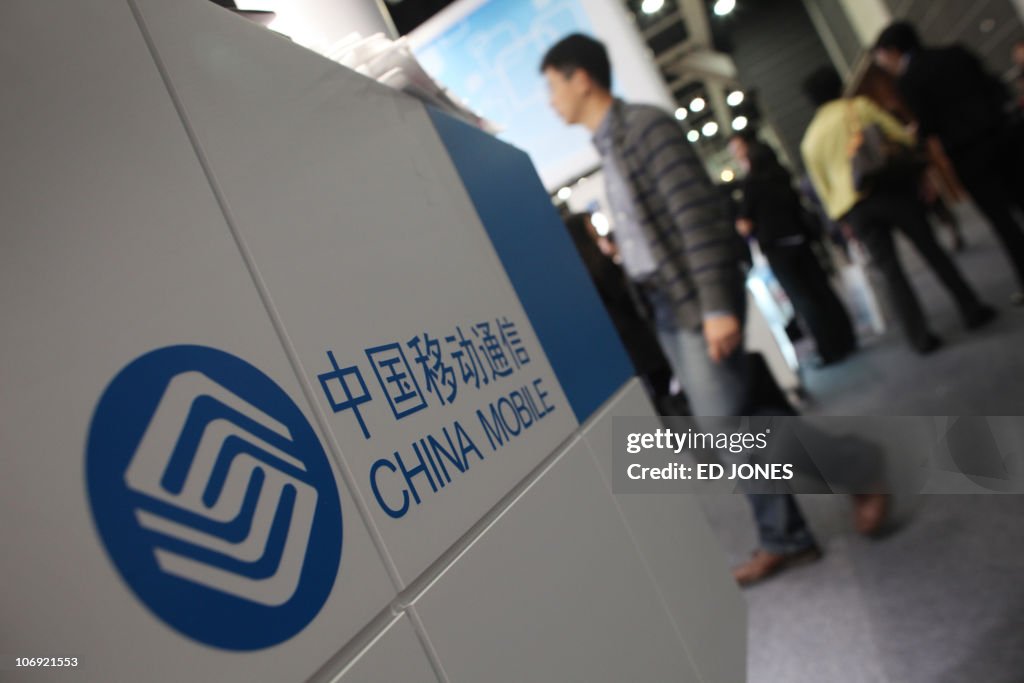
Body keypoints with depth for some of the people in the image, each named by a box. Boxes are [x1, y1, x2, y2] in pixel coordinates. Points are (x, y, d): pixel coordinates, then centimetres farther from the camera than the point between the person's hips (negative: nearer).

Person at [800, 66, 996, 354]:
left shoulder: (809, 140, 12)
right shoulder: (859, 106, 4)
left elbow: (823, 188, 12)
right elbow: (900, 134, 0)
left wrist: (842, 218, 18)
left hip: (854, 207, 2)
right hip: (890, 188, -2)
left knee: (889, 271, 4)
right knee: (931, 250, 10)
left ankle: (920, 336, 1)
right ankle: (972, 310, 17)